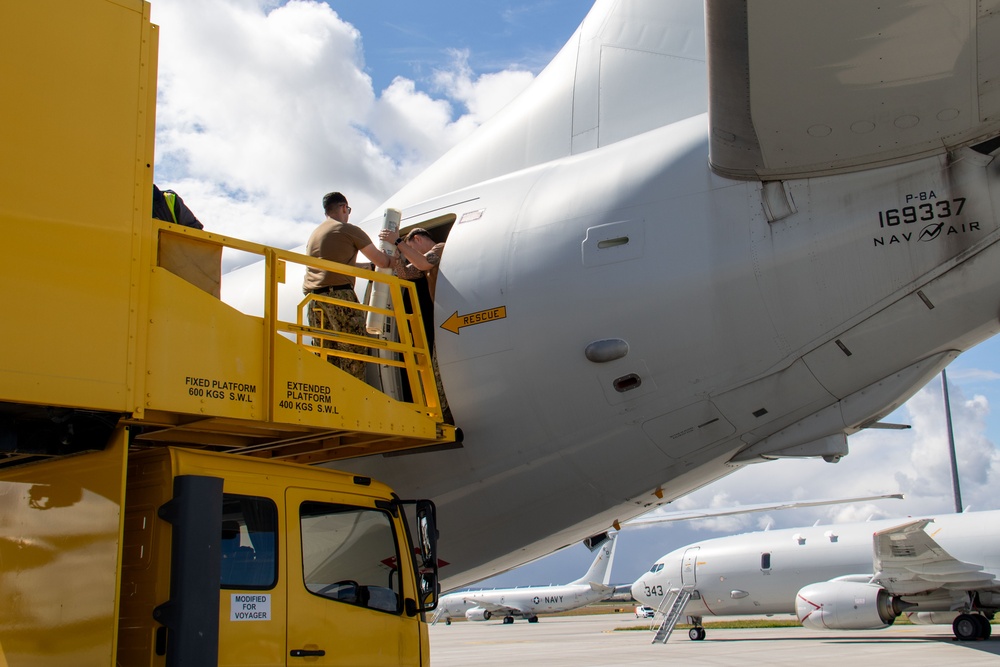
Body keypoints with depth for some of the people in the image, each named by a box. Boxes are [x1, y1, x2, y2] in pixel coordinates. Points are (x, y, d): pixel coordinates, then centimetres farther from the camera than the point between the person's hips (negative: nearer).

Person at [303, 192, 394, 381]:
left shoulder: (314, 234, 26)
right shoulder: (349, 230, 4)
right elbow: (382, 261, 7)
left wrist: (370, 265, 39)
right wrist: (394, 260, 27)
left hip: (312, 296, 7)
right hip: (339, 293, -7)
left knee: (325, 357, 6)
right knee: (353, 353, -7)